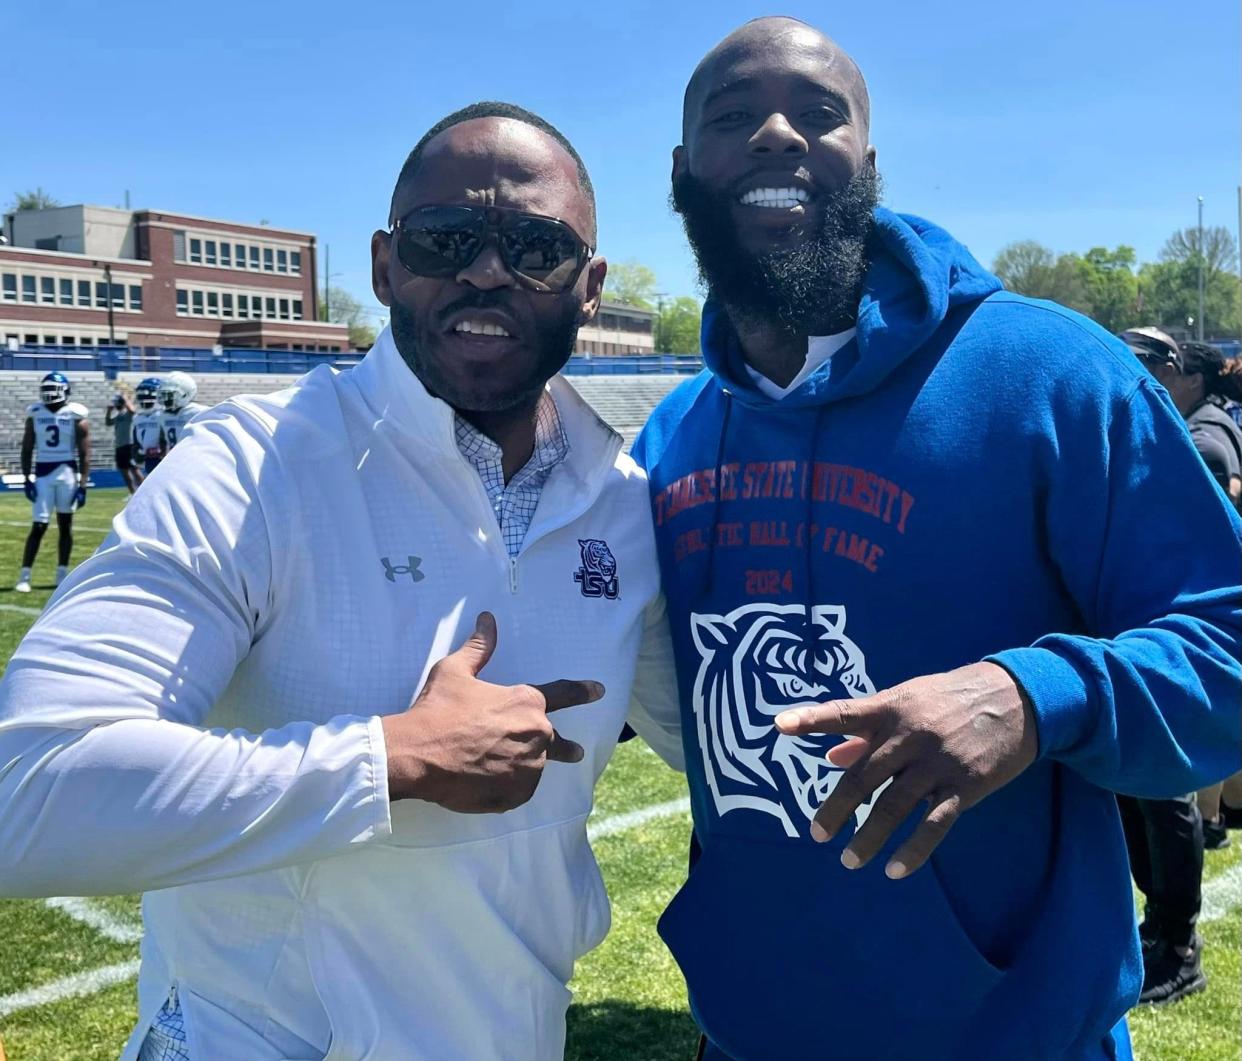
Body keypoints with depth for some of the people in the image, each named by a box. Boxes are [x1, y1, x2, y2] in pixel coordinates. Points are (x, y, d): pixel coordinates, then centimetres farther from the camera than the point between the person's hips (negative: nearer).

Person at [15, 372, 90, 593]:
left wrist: (82, 485, -9)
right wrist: (27, 479, 0)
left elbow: (85, 454, -4)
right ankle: (24, 576, -3)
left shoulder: (76, 417, -3)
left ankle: (62, 574, 15)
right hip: (43, 474, 1)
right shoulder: (35, 414, 4)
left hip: (67, 473, -1)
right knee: (38, 526, -5)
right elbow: (27, 449, 7)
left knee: (65, 524, 7)